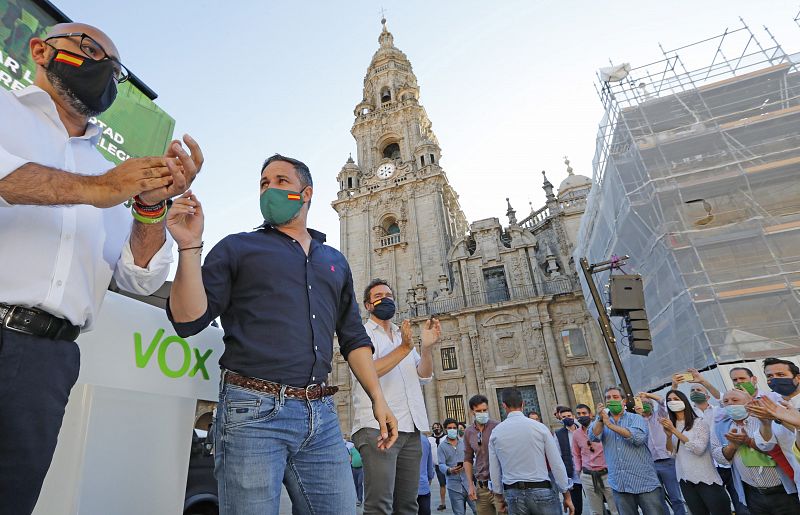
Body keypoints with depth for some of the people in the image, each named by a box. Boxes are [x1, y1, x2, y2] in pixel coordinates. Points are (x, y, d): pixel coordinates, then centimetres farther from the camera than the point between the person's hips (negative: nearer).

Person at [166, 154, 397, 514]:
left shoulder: (335, 261, 18)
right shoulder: (237, 248, 8)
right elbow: (189, 320, -2)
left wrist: (377, 398, 10)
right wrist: (190, 245, -12)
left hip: (321, 415, 4)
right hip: (253, 410, -3)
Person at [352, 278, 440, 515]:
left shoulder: (404, 336, 22)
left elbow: (424, 377, 12)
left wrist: (427, 347, -6)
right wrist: (404, 349, -19)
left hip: (411, 429, 6)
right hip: (377, 427, -6)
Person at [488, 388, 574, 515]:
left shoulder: (496, 432, 0)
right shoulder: (539, 427, -5)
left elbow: (494, 470, 5)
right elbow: (557, 464, -3)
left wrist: (500, 497, 18)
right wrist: (567, 496, 7)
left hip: (513, 493, 2)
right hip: (541, 490, -2)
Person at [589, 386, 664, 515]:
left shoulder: (636, 418, 2)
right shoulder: (601, 421, 10)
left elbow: (638, 437, -18)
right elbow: (593, 437, -9)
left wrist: (610, 425, -21)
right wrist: (600, 418, -23)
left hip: (644, 481, -2)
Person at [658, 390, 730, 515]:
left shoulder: (699, 422, -9)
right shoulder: (671, 425, 4)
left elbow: (699, 449, -20)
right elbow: (671, 453, 2)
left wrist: (675, 431, -22)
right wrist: (668, 435, -16)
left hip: (706, 479, -4)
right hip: (685, 480, 5)